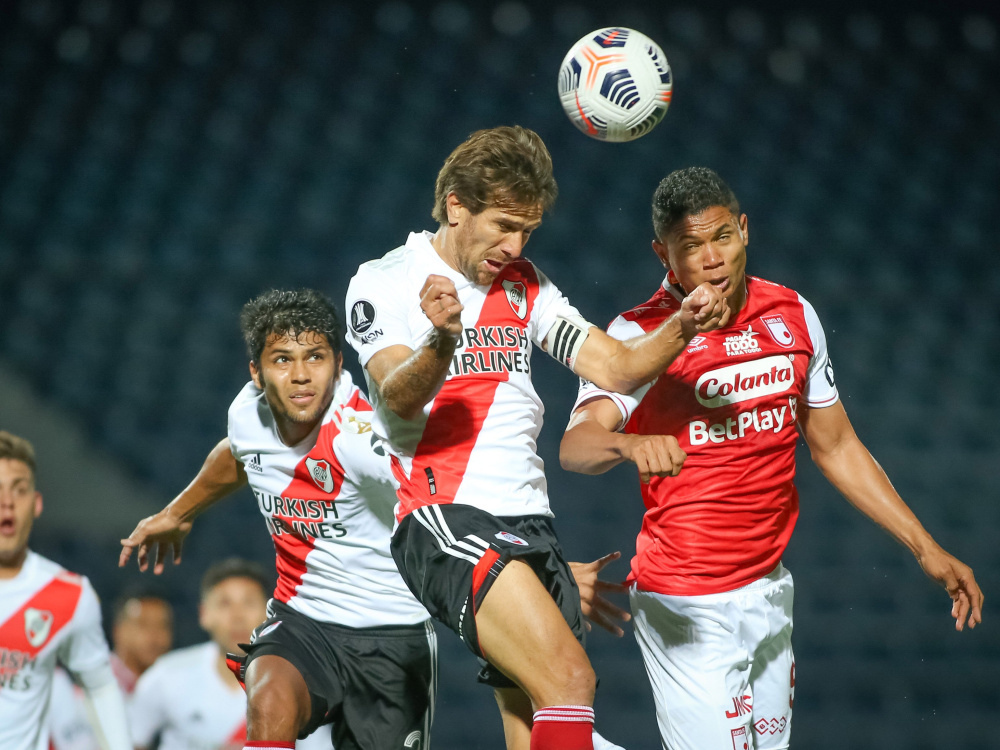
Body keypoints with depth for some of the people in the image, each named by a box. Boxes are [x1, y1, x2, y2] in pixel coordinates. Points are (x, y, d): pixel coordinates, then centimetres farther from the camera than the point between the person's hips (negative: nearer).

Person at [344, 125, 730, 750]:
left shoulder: (526, 286, 18)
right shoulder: (385, 283, 0)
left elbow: (617, 368, 12)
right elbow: (399, 400, -16)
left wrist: (681, 329, -7)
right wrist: (442, 342, -37)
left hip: (530, 524, 7)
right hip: (443, 517, -7)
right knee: (569, 679, -26)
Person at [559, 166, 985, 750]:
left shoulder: (793, 316, 4)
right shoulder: (641, 335, -12)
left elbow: (835, 447, 15)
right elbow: (577, 444, -27)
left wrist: (924, 547, 12)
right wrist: (631, 445, -50)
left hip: (770, 589, 6)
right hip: (688, 607, -6)